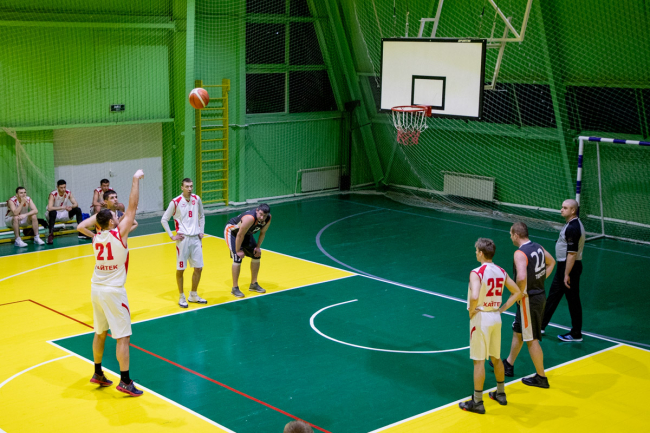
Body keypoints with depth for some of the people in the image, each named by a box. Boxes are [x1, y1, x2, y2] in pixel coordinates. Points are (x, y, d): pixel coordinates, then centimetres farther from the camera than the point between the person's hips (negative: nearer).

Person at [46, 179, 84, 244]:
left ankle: (81, 233, -15)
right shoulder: (53, 194, -22)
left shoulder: (68, 193, -7)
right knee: (52, 212, -39)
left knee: (78, 210, -15)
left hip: (64, 214, 5)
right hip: (55, 214, -5)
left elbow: (76, 204, -7)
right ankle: (51, 235, -40)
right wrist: (63, 207, -40)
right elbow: (49, 208, -34)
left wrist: (71, 206, -32)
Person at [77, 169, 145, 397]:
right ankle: (125, 381, -3)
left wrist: (98, 215, 21)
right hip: (113, 291, -7)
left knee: (100, 333, 20)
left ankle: (98, 373, 30)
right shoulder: (119, 233, -14)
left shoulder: (95, 237, 1)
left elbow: (81, 226, 22)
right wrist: (136, 180, -7)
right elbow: (132, 207, -13)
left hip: (96, 289, 7)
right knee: (123, 337, -2)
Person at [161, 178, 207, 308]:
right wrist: (172, 236, -6)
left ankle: (193, 295, 22)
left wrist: (201, 231, 11)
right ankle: (181, 297, 14)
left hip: (196, 239, 4)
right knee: (180, 269, 2)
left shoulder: (197, 199, 5)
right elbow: (164, 220, -3)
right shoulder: (175, 202, -9)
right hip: (183, 239, -4)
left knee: (198, 268, 6)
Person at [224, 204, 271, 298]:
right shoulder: (250, 218, -41)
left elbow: (262, 233, -1)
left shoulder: (268, 218, -19)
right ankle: (235, 288, -8)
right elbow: (240, 235, -32)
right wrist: (238, 250, -22)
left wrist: (258, 247, -3)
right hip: (232, 231, -8)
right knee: (238, 258, -18)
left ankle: (254, 284, 22)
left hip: (247, 233, 8)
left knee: (256, 255, 8)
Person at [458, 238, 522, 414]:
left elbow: (474, 297, -33)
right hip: (496, 317, 7)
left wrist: (471, 310, -14)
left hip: (481, 318, -7)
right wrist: (502, 308, 10)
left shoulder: (477, 273, -18)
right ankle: (500, 394, 33)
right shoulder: (501, 272, 4)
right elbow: (517, 292, 9)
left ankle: (477, 402, 6)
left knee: (479, 361, 0)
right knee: (496, 358, 21)